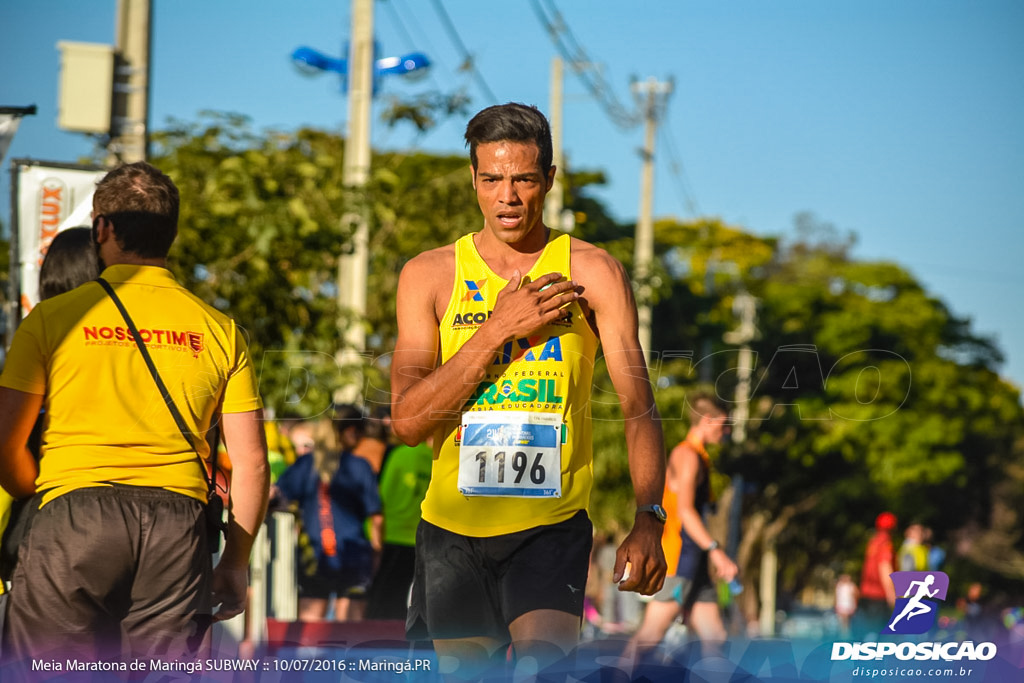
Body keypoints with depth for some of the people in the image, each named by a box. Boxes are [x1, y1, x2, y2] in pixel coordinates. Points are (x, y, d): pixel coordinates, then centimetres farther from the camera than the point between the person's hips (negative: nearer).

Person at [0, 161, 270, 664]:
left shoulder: (53, 318, 5)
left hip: (74, 518, -2)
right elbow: (251, 462, 9)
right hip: (178, 524, 2)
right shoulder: (218, 330, 12)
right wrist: (236, 561, 19)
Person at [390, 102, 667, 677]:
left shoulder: (593, 273, 0)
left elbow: (638, 406, -5)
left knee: (543, 658, -24)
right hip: (452, 526, 2)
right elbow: (407, 420, -5)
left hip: (552, 526, -2)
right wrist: (499, 329, -13)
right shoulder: (430, 275, 3)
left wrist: (649, 520, -20)